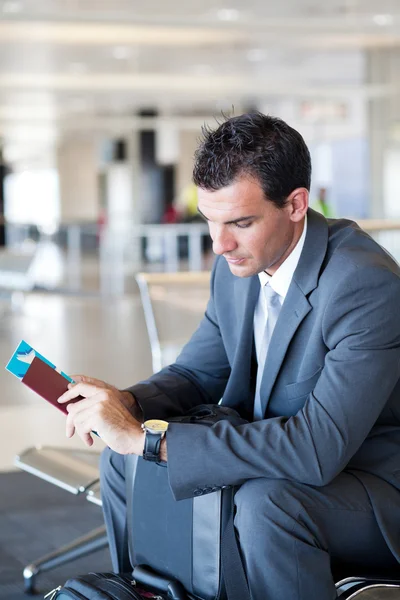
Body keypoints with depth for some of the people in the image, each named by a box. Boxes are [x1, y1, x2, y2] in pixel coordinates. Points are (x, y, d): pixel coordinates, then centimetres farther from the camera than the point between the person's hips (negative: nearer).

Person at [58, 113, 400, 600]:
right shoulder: (237, 266, -3)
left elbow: (319, 447, -36)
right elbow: (197, 372, 9)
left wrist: (146, 437, -35)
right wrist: (124, 404, -15)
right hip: (275, 454, 8)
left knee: (264, 499, -36)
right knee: (122, 460, 7)